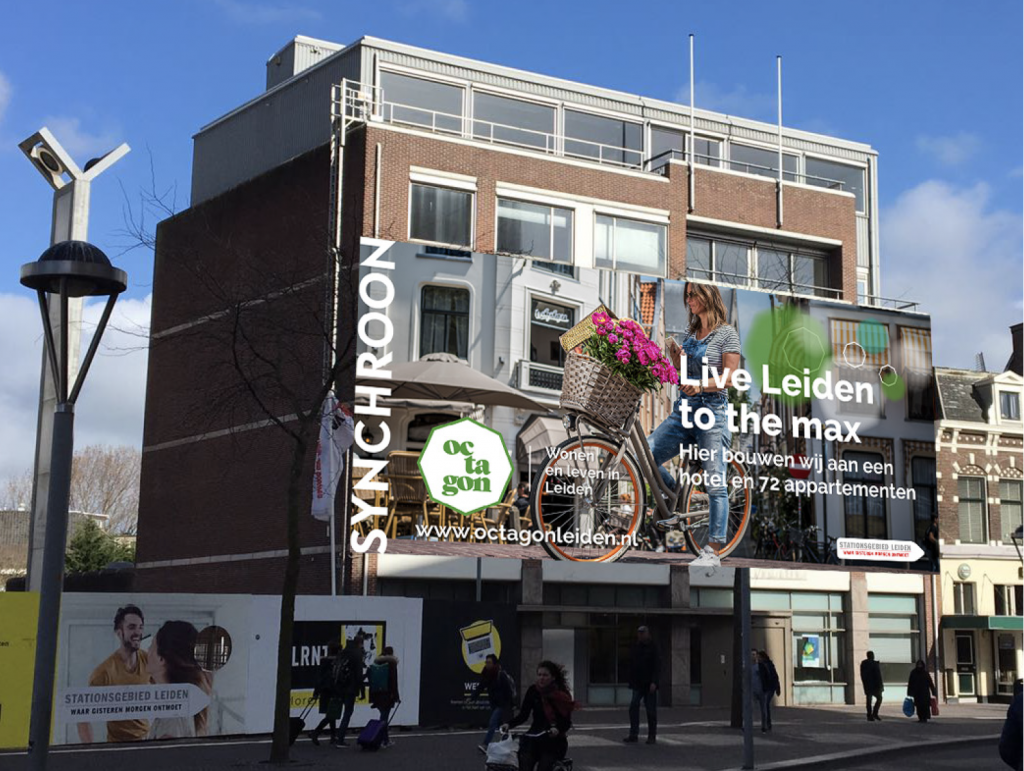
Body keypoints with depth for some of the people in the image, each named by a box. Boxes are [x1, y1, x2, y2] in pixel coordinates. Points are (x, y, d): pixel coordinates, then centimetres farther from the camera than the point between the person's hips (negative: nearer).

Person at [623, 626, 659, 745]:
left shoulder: (653, 648, -3)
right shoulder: (635, 648, 10)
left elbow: (657, 667, -9)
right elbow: (631, 667, 14)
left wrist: (654, 682, -18)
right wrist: (631, 682, 10)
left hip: (649, 685, -4)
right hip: (637, 684, 4)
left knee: (651, 710, 1)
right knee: (633, 707, -8)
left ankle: (652, 736, 10)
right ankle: (633, 735, -5)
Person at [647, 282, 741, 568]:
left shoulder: (727, 333, -3)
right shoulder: (689, 334, 16)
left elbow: (729, 377, -10)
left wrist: (701, 385, -25)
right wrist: (675, 359, 1)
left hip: (712, 410, -7)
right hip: (683, 409, 7)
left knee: (715, 483, -7)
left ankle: (713, 551, -3)